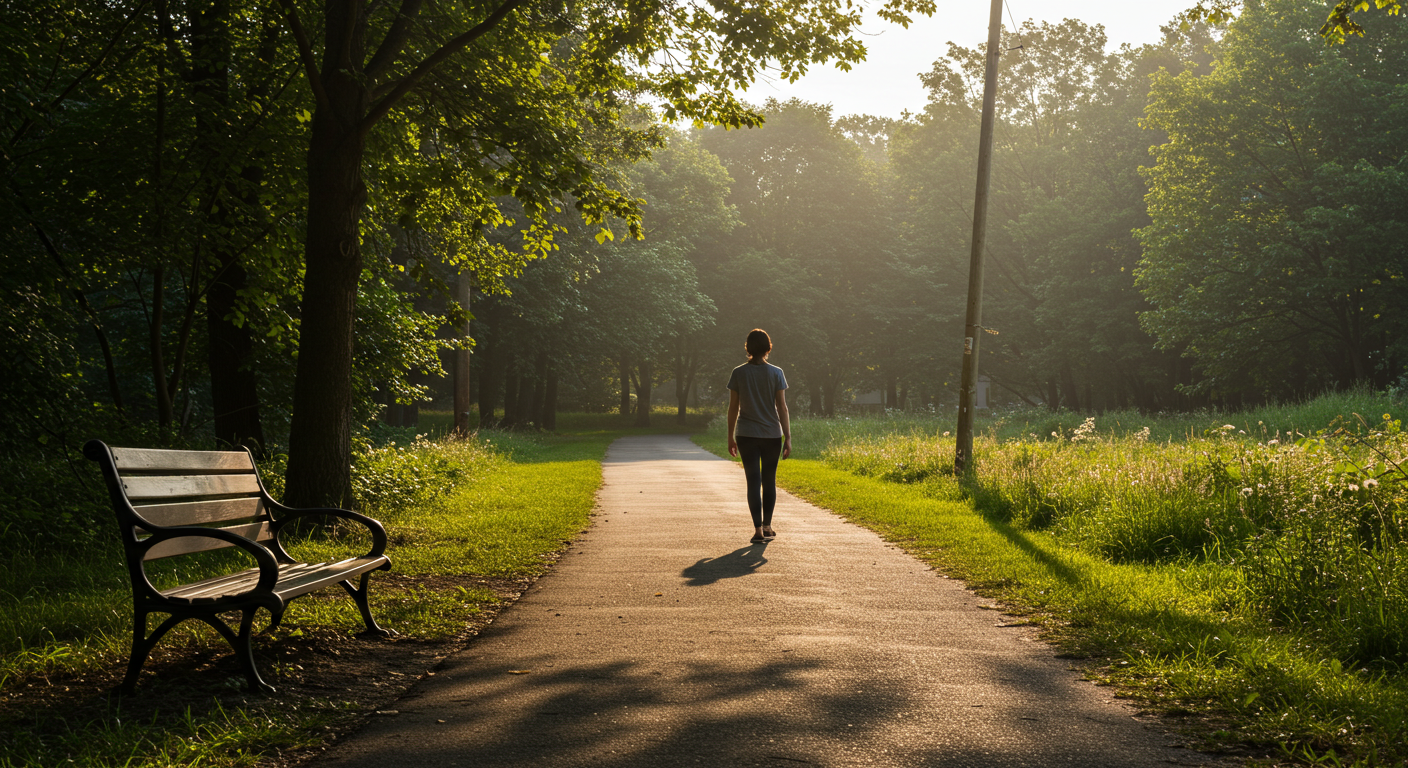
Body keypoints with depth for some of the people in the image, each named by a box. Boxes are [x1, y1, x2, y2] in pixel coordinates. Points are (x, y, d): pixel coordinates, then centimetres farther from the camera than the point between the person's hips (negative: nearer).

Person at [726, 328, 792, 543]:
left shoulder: (738, 373, -2)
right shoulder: (776, 373, -4)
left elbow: (733, 408, -1)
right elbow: (782, 407, -7)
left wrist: (730, 437, 7)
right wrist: (788, 438, -3)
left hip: (746, 435, 0)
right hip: (772, 434, 0)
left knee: (753, 481, 0)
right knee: (769, 480, 13)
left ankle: (758, 529, -7)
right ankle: (767, 526, 22)